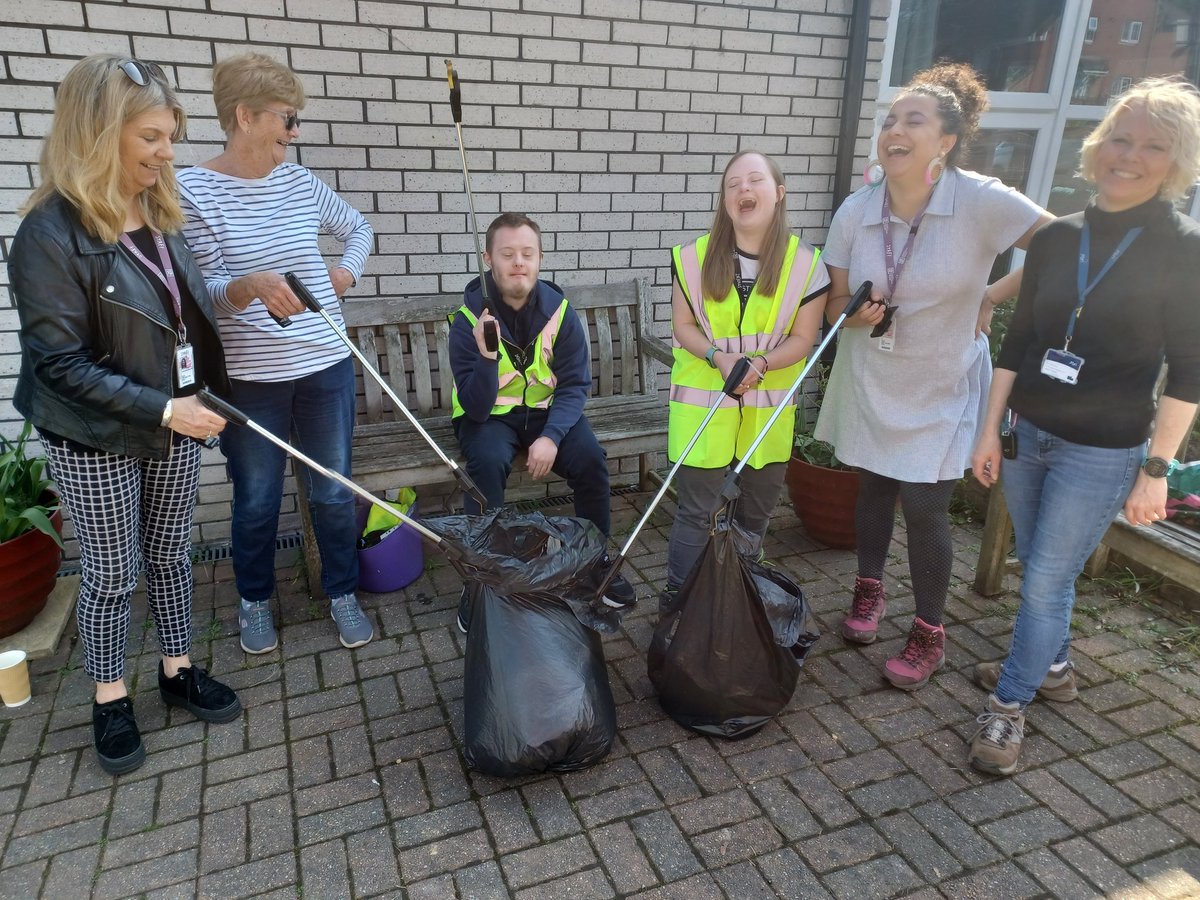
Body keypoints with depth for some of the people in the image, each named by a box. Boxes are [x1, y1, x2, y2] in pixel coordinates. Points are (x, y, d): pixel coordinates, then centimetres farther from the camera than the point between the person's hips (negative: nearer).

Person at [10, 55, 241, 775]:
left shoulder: (159, 214, 0)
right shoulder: (52, 233, -19)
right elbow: (59, 364, -19)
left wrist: (197, 400, 10)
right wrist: (162, 409, -23)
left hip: (177, 425, 6)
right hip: (98, 442, -5)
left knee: (170, 553, 17)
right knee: (113, 572, 9)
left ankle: (178, 670, 34)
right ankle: (111, 699, 29)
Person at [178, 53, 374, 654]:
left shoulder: (298, 180, 3)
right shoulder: (193, 190, -9)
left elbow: (359, 230, 20)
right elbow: (204, 293, -13)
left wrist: (346, 272, 1)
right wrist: (252, 285, -33)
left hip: (326, 366, 3)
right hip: (248, 379, -3)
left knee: (334, 491, 11)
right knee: (256, 500, 12)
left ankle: (342, 594, 32)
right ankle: (255, 601, 36)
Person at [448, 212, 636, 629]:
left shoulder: (558, 309, -9)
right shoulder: (469, 318, -16)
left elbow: (575, 384, -7)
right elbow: (476, 408, -20)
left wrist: (552, 436, -23)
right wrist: (487, 357, -39)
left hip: (547, 409, 2)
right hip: (489, 416, -2)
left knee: (590, 458, -22)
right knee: (488, 462, -32)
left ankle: (598, 559, 2)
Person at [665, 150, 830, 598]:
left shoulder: (806, 263, -6)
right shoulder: (695, 256, -5)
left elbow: (802, 338, -4)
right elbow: (682, 325, 0)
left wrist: (760, 364, -22)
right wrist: (719, 357, -19)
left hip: (768, 405, 2)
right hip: (703, 400, -1)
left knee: (758, 507, 16)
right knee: (695, 509, 1)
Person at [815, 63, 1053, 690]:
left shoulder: (982, 202, -19)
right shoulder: (855, 210, -8)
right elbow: (836, 302, 1)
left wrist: (992, 298, -11)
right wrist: (855, 313, -21)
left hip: (939, 387, -3)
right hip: (870, 380, 3)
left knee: (924, 506, -1)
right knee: (873, 486, 15)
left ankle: (929, 635, 20)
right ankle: (869, 591, 39)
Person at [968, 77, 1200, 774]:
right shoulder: (1058, 237, 3)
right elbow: (1019, 340, 6)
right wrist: (990, 430, 5)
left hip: (1102, 452, -4)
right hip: (1027, 433, 5)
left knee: (1047, 580, 1)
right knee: (1041, 570, 18)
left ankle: (1010, 705, 20)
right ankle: (1052, 667, 42)